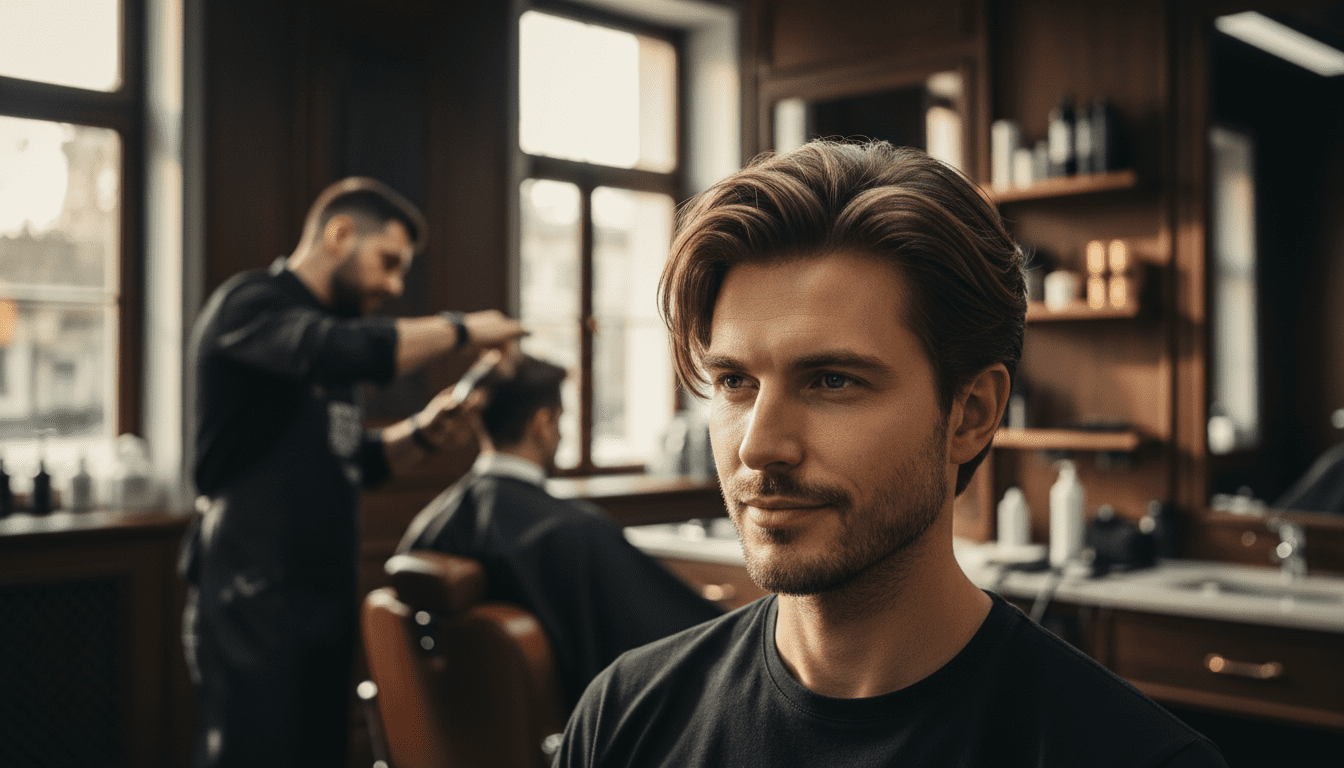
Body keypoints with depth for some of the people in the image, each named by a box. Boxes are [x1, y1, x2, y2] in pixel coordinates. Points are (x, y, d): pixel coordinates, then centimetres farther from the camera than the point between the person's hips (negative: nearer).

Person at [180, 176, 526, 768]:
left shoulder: (326, 329, 20)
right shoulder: (249, 305, -9)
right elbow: (354, 352, -30)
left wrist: (421, 434, 4)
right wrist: (460, 330, -16)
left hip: (327, 595, 9)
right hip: (253, 595, -8)